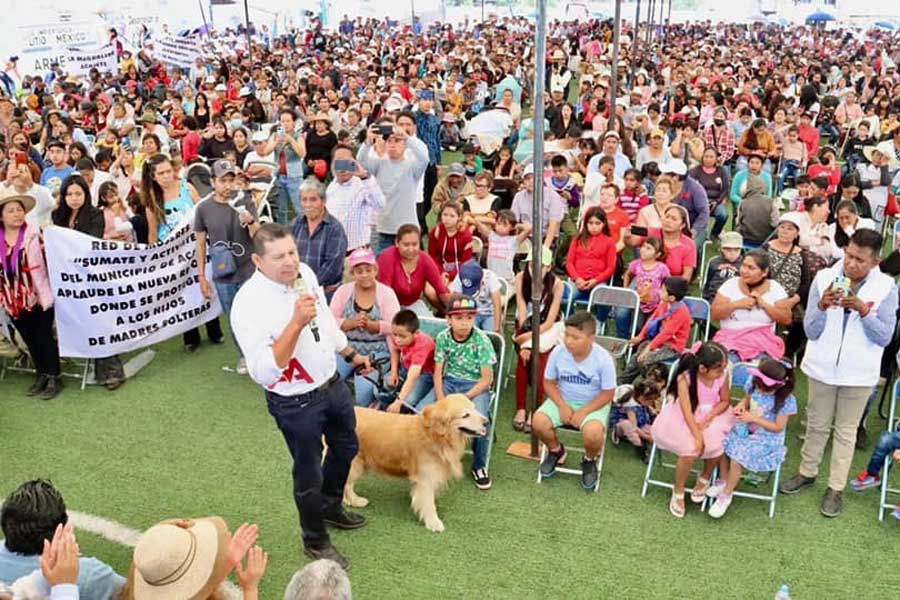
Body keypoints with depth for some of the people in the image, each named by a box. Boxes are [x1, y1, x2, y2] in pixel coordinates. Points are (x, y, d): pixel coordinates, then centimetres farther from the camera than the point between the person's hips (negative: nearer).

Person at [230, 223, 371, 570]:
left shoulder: (305, 273, -8)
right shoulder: (248, 304, -29)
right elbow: (263, 372, -34)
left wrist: (351, 354, 21)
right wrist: (296, 323, -41)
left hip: (332, 384, 7)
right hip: (296, 403, -7)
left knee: (346, 446, 27)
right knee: (309, 474, 13)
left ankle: (331, 507, 55)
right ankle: (315, 541, 40)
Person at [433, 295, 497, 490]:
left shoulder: (481, 340, -13)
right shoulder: (443, 338, -4)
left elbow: (487, 379, -12)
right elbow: (438, 372, -1)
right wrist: (442, 400, -17)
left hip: (476, 386, -3)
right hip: (450, 382, 3)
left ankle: (479, 466, -4)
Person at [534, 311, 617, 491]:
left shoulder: (603, 359, -22)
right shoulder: (558, 352, -15)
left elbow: (607, 394, -13)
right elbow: (549, 383, -3)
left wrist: (583, 412, -21)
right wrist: (563, 406, -17)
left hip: (594, 404, -3)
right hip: (563, 400, 3)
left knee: (592, 433, -33)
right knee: (539, 421, -24)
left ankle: (590, 460, 6)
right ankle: (556, 451, 12)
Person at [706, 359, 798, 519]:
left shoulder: (786, 400, -22)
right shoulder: (753, 383, -9)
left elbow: (778, 427, -15)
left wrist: (754, 418, -23)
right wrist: (741, 405, -14)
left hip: (767, 438, -6)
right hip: (746, 429, 6)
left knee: (738, 456, -25)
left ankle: (726, 495, -3)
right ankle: (725, 482, 5)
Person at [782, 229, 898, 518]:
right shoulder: (824, 278, -10)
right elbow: (811, 332, -8)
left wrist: (863, 310, -25)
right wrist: (822, 306, -27)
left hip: (859, 373, -1)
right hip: (822, 367, 1)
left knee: (846, 430, 11)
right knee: (817, 425, 16)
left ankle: (836, 488, 22)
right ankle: (807, 472, 35)